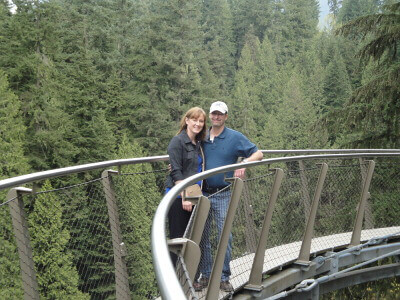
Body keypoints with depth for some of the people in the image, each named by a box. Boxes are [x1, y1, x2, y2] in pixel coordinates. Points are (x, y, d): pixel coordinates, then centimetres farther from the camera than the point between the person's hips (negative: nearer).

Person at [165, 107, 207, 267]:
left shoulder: (198, 143, 14)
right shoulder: (178, 141, -9)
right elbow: (176, 172, -15)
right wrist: (185, 197, -19)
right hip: (179, 197, -7)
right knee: (178, 238, -2)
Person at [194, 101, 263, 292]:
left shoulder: (235, 137, -1)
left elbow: (258, 154, -2)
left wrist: (244, 163, -21)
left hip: (223, 195, -3)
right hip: (202, 193, 3)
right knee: (201, 236, 7)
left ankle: (224, 278, 10)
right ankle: (205, 275, 18)